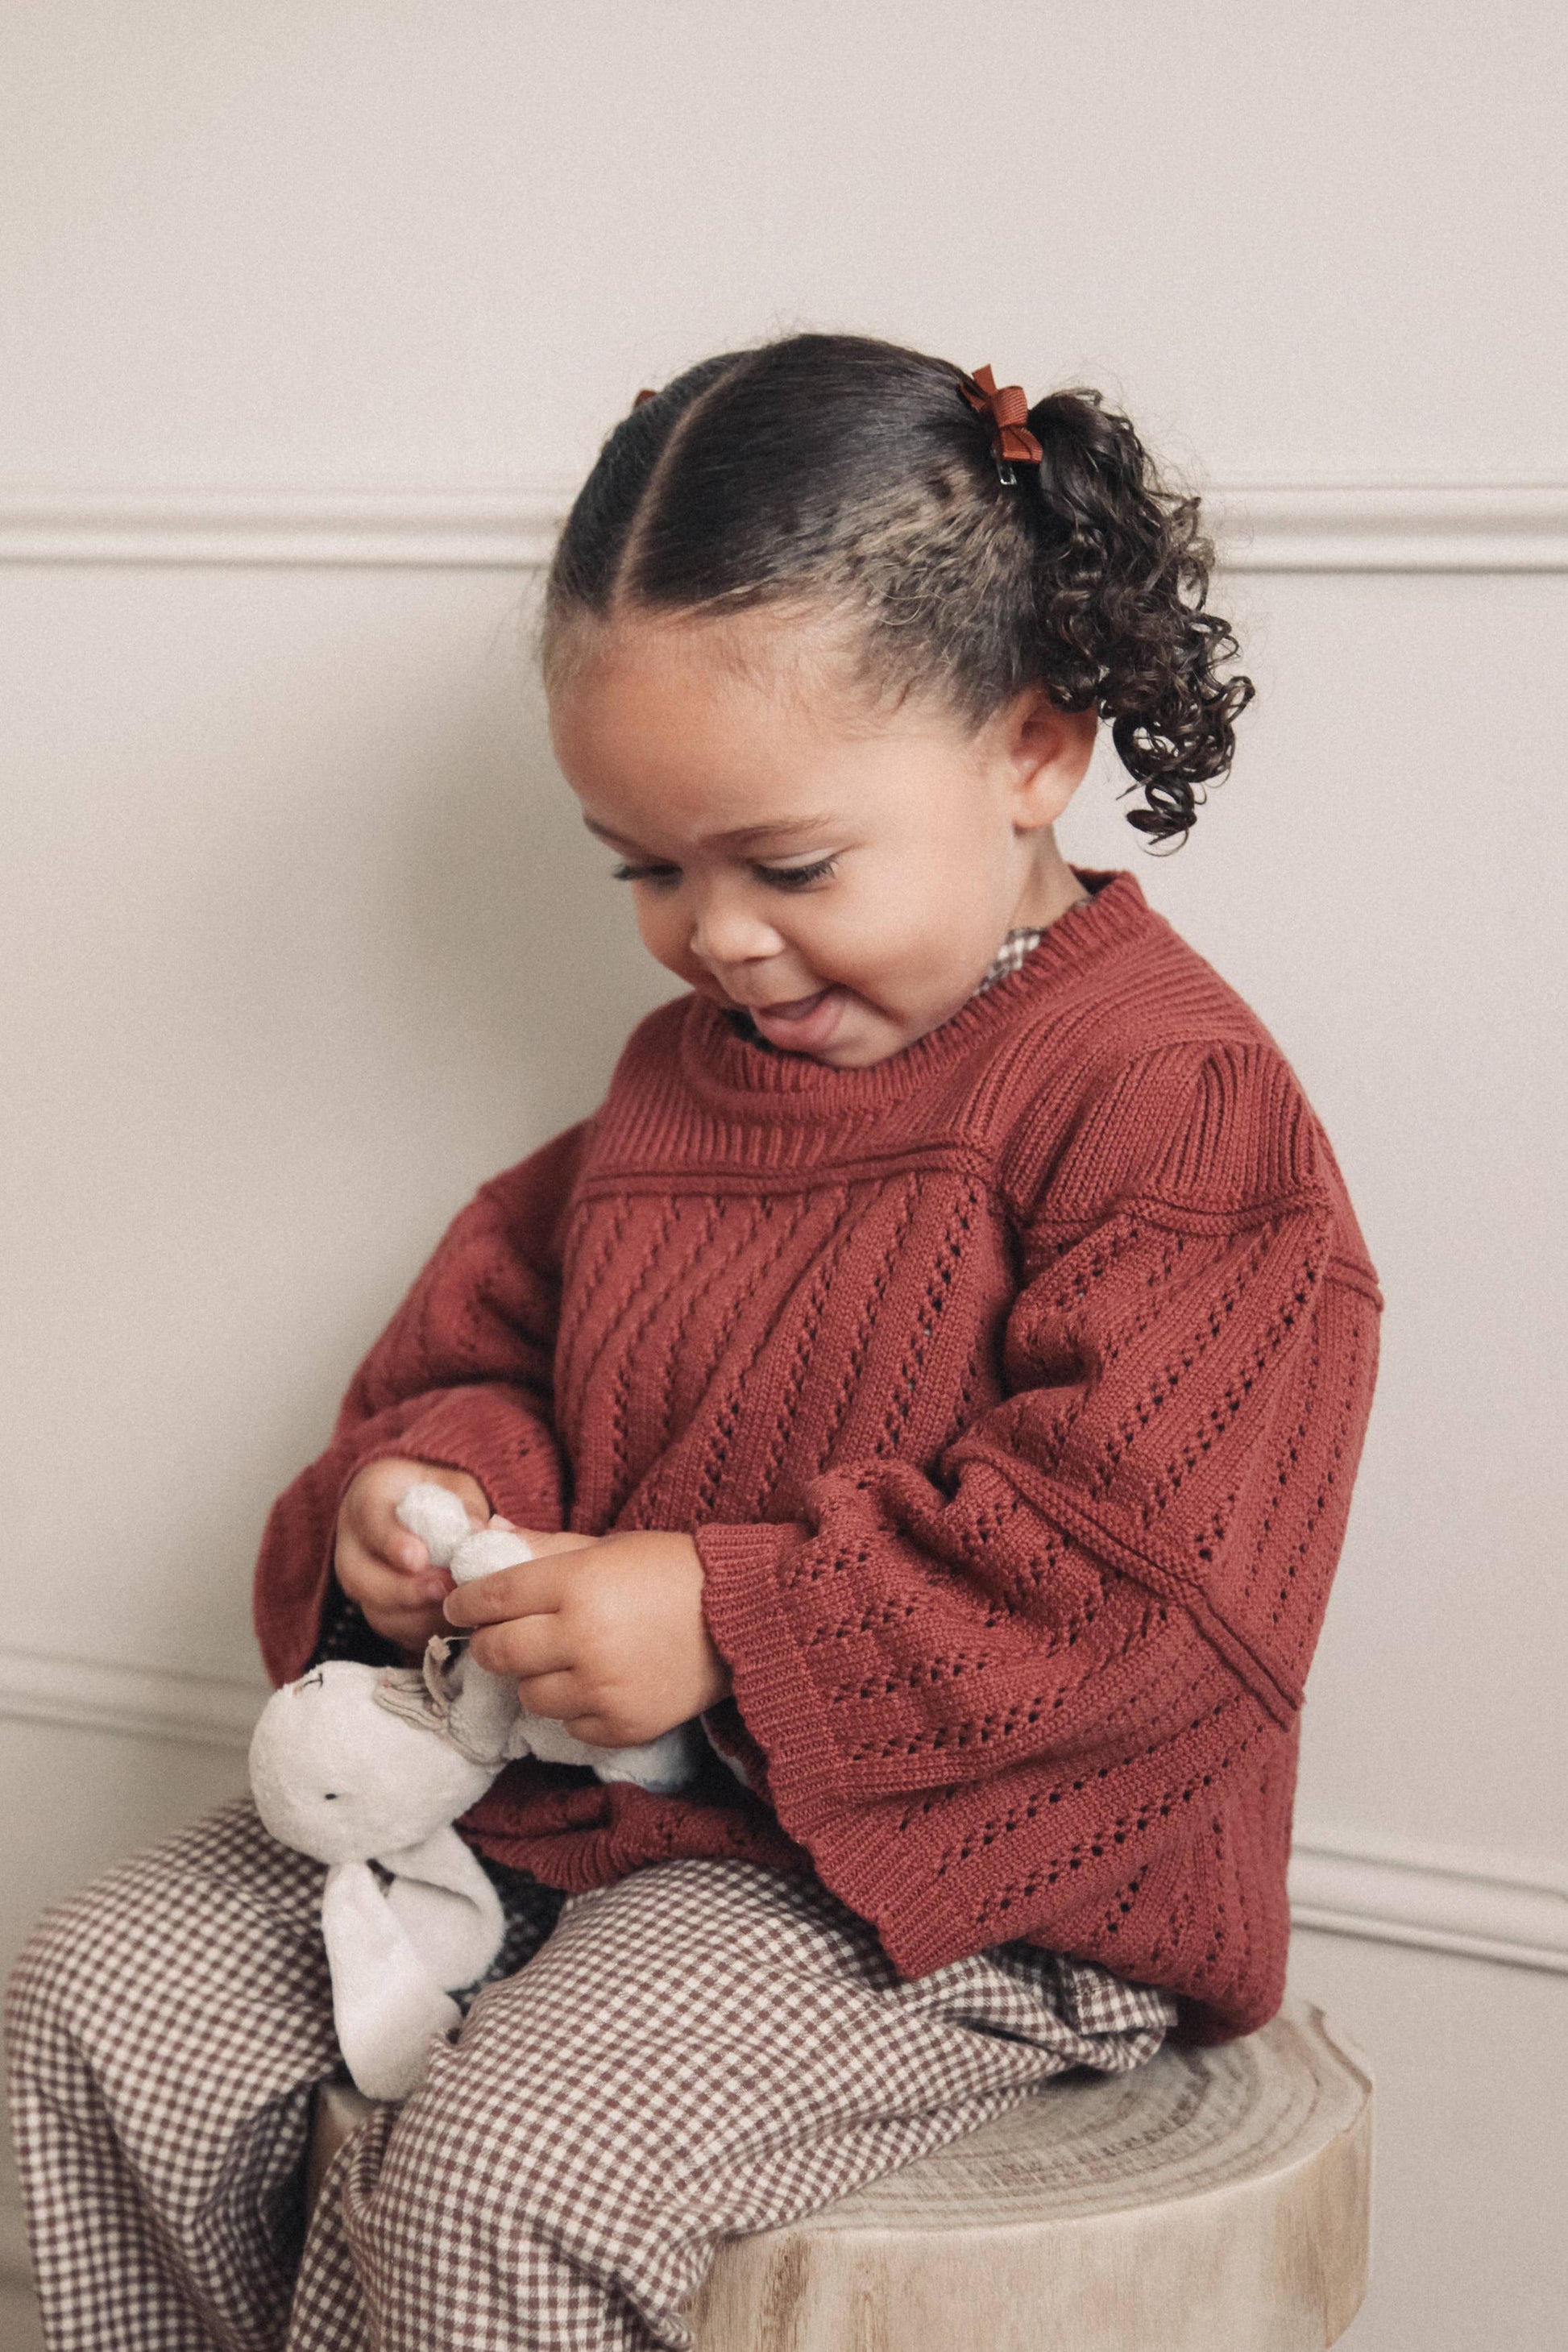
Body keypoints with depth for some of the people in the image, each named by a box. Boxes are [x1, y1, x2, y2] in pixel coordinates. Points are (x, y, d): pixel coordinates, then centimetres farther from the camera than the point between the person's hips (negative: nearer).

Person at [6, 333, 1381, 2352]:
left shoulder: (1173, 1101, -15)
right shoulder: (690, 1067, 11)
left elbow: (1135, 1567, -22)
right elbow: (493, 1330, 21)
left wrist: (728, 1627, -26)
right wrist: (422, 1479, -3)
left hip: (945, 1854, -8)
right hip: (569, 1771, 8)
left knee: (496, 2169, -27)